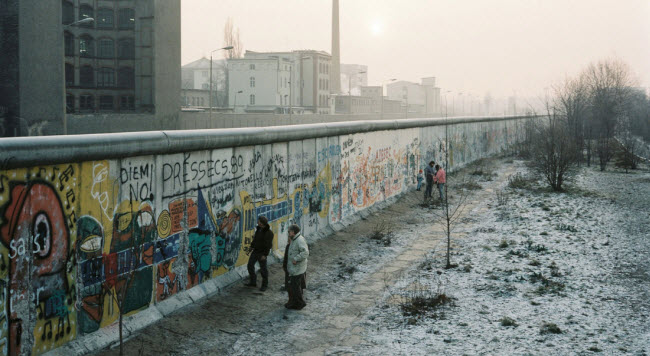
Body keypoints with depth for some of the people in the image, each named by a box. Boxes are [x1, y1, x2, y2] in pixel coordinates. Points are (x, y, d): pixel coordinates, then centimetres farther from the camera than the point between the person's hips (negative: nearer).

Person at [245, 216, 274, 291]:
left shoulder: (269, 232, -22)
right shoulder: (258, 229, 2)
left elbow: (268, 245, -21)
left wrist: (265, 255, -21)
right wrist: (252, 246, 15)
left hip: (262, 253, -8)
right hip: (255, 251, 8)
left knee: (263, 269, 2)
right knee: (250, 265, 10)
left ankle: (265, 285, 16)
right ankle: (253, 282, 23)